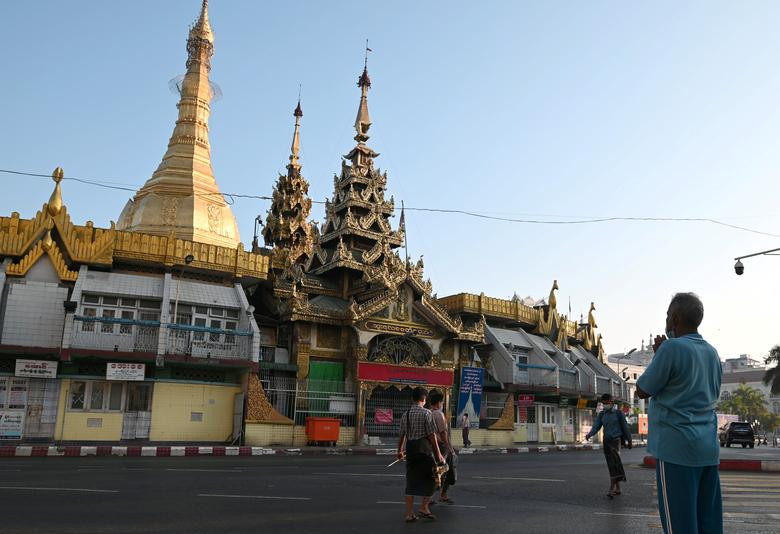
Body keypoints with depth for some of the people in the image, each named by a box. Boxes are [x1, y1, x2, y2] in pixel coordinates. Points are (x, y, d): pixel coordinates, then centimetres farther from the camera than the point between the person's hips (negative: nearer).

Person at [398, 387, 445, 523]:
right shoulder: (426, 413, -9)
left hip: (410, 449, 6)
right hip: (424, 449, -6)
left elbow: (402, 435, 13)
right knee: (431, 478, 9)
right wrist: (438, 454, -6)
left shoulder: (406, 414, 9)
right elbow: (432, 435, -11)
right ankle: (423, 508, 5)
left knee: (411, 481, 11)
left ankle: (409, 514, 12)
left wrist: (400, 451, 28)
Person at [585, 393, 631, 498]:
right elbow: (596, 427, -1)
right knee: (612, 466, 7)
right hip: (606, 441, 5)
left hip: (616, 440, -5)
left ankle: (611, 489, -21)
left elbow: (625, 427, 2)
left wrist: (629, 441, 5)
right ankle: (617, 489, 16)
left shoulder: (618, 413, -3)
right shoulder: (601, 414, 8)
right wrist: (589, 434, -20)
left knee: (614, 464, -16)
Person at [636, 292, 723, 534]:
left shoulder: (672, 347, -13)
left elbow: (642, 391, -6)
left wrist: (657, 355, 5)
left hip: (676, 446, -8)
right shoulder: (712, 352, 10)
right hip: (708, 446, 8)